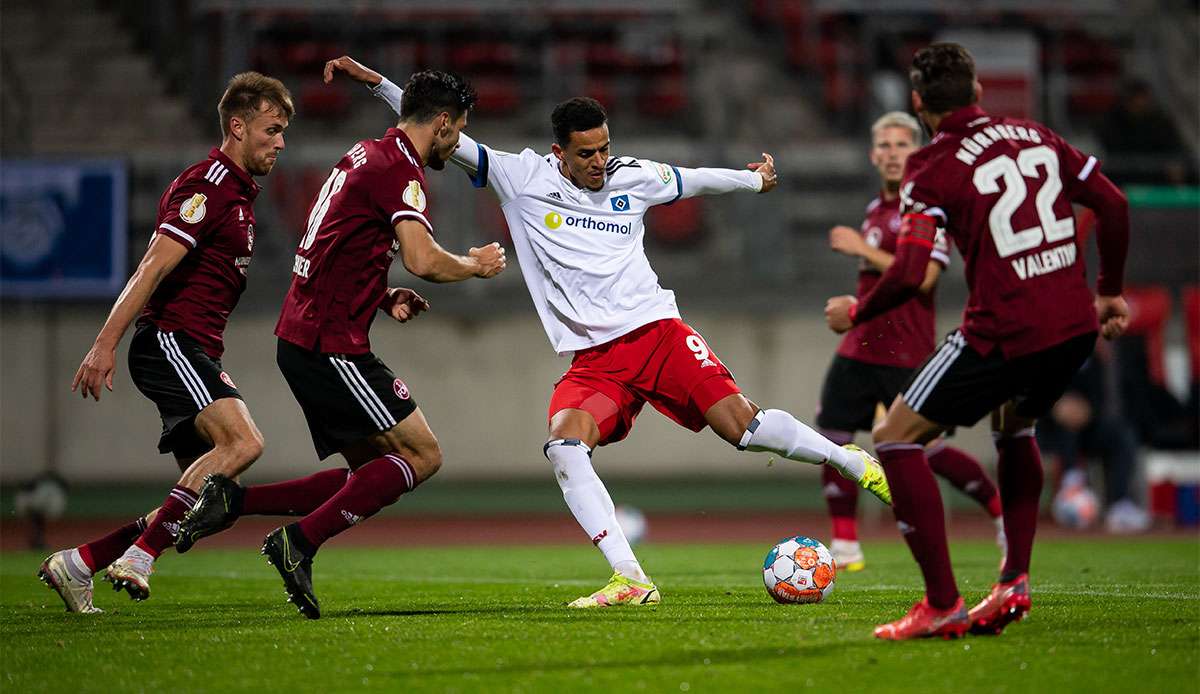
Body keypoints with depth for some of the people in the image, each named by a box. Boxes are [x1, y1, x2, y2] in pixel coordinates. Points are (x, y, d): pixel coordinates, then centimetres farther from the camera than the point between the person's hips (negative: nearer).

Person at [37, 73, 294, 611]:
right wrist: (105, 344, -24)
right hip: (168, 342, -10)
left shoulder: (238, 192, 20)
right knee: (242, 442, -28)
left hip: (197, 354, 10)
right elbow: (153, 269, -18)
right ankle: (137, 557, -28)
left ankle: (77, 564, 10)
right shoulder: (208, 184, -11)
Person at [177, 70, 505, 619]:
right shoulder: (399, 168, -12)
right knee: (422, 455, -7)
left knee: (371, 476, 11)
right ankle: (300, 543, -13)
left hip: (303, 338, 10)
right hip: (331, 343, -10)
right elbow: (424, 260, -24)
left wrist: (384, 296, 15)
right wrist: (477, 265, -4)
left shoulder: (366, 156, 20)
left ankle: (232, 501, 3)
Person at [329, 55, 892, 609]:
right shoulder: (523, 179, 3)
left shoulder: (633, 177, 8)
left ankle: (851, 462, 12)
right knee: (564, 442, -27)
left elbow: (693, 180, 28)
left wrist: (754, 180, 44)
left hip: (656, 330, 0)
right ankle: (631, 579, -29)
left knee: (742, 424, -14)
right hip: (593, 360, 0)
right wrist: (375, 82, -3)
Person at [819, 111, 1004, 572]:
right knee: (831, 439, 0)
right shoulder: (876, 209, 15)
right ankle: (845, 547, 8)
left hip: (906, 355, -8)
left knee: (929, 451, -3)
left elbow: (923, 276, -23)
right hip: (859, 349, 8)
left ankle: (1004, 513, 19)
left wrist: (865, 250, -19)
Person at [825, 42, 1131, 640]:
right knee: (1014, 428, 34)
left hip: (1003, 334, -7)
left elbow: (909, 274, -15)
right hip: (1075, 327, 7)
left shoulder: (932, 167, -6)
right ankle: (1014, 581, 22)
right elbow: (1114, 207, 14)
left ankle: (942, 605, 0)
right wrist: (1108, 294, 25)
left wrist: (854, 313, 4)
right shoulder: (1036, 136, 12)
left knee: (896, 439, 6)